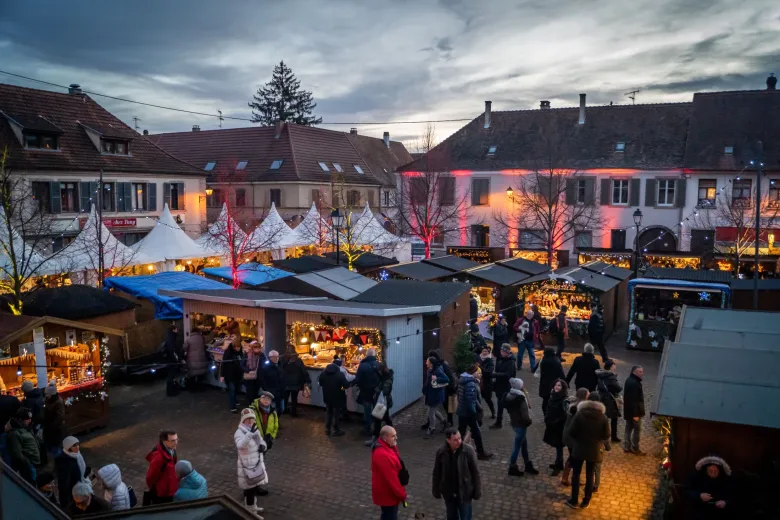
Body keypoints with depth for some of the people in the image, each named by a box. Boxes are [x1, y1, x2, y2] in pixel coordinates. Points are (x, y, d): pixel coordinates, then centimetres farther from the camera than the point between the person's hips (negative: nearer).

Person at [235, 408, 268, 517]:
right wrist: (250, 433, -53)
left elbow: (262, 441, 16)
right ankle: (251, 513, 16)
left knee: (255, 487, 24)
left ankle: (252, 506, 43)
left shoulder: (256, 430, 5)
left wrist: (263, 446, -9)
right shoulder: (239, 432, -22)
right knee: (249, 489, 3)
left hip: (257, 464, 8)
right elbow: (240, 445, -42)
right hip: (247, 466, -8)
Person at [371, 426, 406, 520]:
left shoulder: (388, 447, 2)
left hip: (389, 492, 10)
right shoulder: (382, 455, -32)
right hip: (387, 494, -10)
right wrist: (402, 494, -19)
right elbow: (391, 478, -29)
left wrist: (400, 492, 18)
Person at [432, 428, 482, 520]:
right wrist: (436, 491, 5)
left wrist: (477, 491, -6)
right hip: (448, 493, 2)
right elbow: (436, 473, -2)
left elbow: (475, 472, -10)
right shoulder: (440, 452, -14)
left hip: (464, 492, -2)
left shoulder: (468, 450, -19)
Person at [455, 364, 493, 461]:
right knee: (476, 432, 5)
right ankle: (481, 453, 15)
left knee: (461, 431, 16)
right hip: (468, 412, -9)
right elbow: (470, 400, -26)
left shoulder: (462, 379, 7)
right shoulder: (470, 384, -23)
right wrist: (474, 413, -20)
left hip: (461, 411, 9)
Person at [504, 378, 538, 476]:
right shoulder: (521, 399, -25)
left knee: (524, 444, 21)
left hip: (514, 422, 8)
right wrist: (529, 421, -6)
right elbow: (524, 415, -25)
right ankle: (512, 468, 17)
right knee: (517, 446, 5)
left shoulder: (509, 396, 0)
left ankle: (528, 465, 34)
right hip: (521, 424, -8)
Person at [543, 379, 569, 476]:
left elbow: (564, 415, -22)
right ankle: (558, 463, 32)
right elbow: (548, 410, 11)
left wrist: (555, 423, -19)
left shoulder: (565, 400, -19)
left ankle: (558, 466, 13)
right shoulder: (552, 396, 3)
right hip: (551, 426, 7)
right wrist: (546, 422, 9)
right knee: (556, 445, 18)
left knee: (559, 446, 3)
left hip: (560, 427, -7)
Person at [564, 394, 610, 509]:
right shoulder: (603, 417, -9)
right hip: (595, 450, 1)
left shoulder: (579, 414, -13)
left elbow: (571, 432, -12)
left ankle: (574, 501, 18)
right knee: (590, 475, 15)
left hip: (579, 449, -1)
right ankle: (586, 501, 23)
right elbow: (606, 436, -4)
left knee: (576, 474, 13)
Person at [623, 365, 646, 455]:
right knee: (637, 429, 3)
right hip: (634, 411, -10)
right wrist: (635, 414, -25)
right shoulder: (634, 383, -25)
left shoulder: (630, 380, 9)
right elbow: (633, 400, -28)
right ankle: (635, 449, 12)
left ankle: (627, 447, 24)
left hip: (628, 410, 10)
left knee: (629, 428, 16)